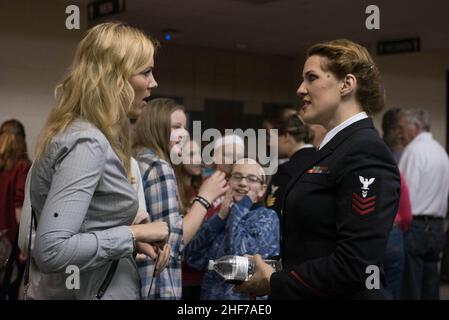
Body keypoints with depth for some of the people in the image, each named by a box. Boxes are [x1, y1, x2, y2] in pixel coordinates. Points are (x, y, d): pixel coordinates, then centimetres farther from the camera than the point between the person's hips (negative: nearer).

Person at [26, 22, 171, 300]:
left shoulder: (82, 133, 8)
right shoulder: (86, 142, -21)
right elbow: (51, 250, -29)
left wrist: (129, 240, 7)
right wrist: (132, 234, -20)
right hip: (88, 293, -9)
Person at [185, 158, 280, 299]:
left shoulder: (267, 217, -7)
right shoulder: (221, 215, 6)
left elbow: (240, 257, -24)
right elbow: (193, 259, -6)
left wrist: (240, 208, -12)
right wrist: (220, 217, -12)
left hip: (247, 296, -4)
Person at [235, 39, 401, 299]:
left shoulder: (365, 153, -17)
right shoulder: (338, 148, 11)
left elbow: (355, 263, -24)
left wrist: (275, 283, -14)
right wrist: (271, 270, 2)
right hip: (309, 292, 9)